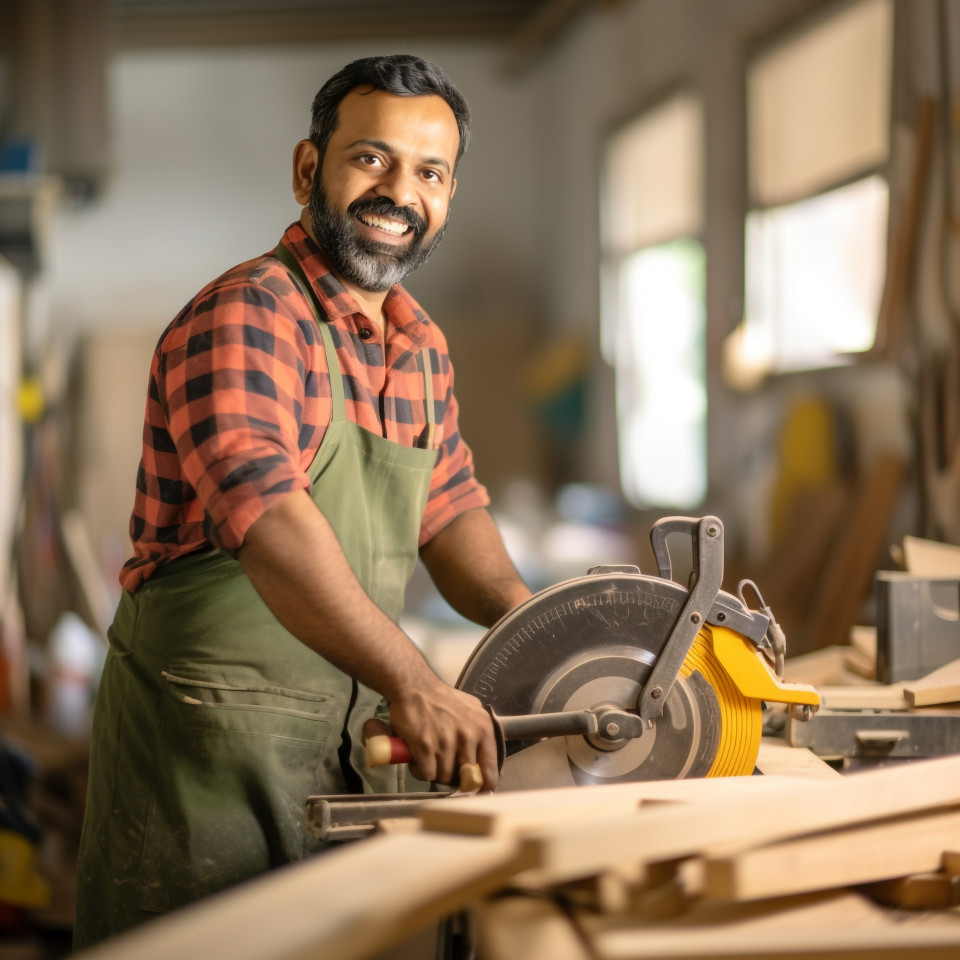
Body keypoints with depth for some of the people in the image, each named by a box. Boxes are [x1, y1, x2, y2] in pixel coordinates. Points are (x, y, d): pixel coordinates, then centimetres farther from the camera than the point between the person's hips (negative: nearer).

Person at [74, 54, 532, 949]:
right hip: (206, 733, -8)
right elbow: (266, 515, -30)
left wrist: (526, 615, 0)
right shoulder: (244, 317, -16)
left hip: (357, 732, 8)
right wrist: (411, 684, -36)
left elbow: (447, 508, 20)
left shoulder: (422, 345, 12)